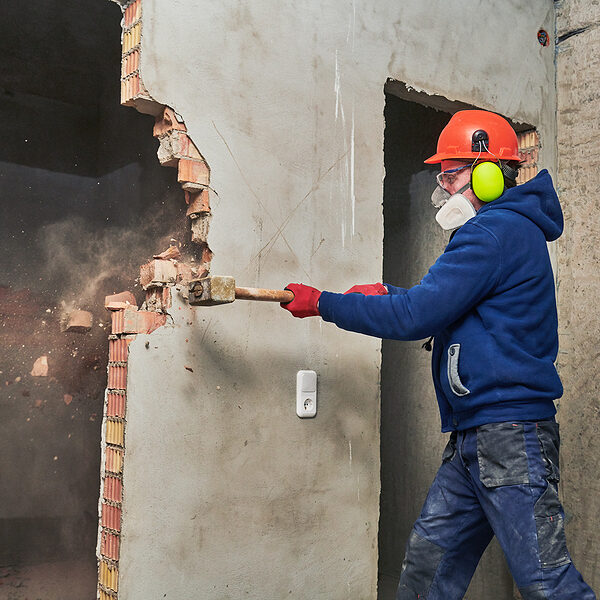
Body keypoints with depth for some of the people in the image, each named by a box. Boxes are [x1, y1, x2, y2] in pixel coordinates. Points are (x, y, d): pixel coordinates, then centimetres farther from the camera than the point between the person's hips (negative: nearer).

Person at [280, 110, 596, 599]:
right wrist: (386, 294, 6)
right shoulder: (508, 229, 20)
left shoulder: (495, 232, -14)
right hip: (474, 438, 10)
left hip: (509, 435, -10)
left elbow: (416, 316, -18)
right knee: (430, 557, 12)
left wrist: (323, 303, -10)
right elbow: (440, 302, 23)